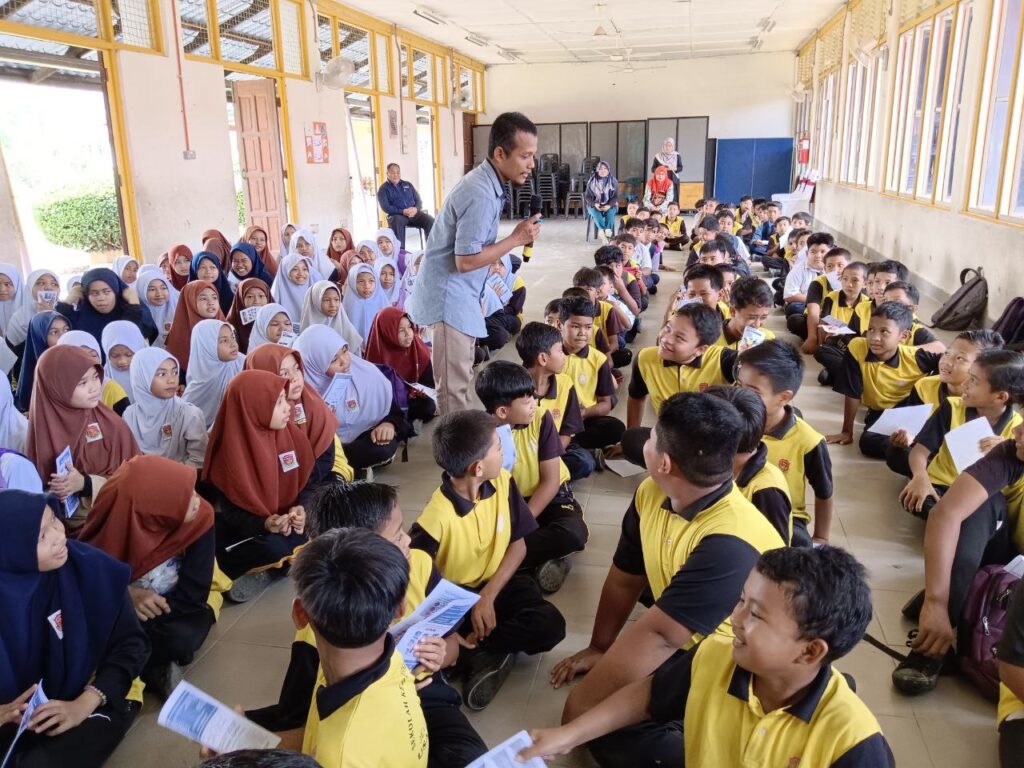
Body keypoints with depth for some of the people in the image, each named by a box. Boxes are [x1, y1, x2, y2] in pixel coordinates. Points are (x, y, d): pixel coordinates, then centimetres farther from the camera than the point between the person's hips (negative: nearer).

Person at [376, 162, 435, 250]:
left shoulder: (408, 185, 20)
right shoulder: (383, 189, 6)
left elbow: (418, 200, 15)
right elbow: (385, 207, -7)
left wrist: (416, 209, -11)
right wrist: (403, 211, -20)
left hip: (413, 213, 4)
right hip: (397, 215, -4)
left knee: (430, 220, -23)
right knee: (396, 221, -40)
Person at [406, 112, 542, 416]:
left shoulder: (485, 183, 9)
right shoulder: (481, 194, -23)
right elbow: (466, 260, -24)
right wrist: (516, 239, -18)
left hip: (461, 295, 10)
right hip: (450, 297, -10)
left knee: (459, 379, 20)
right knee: (454, 386, -3)